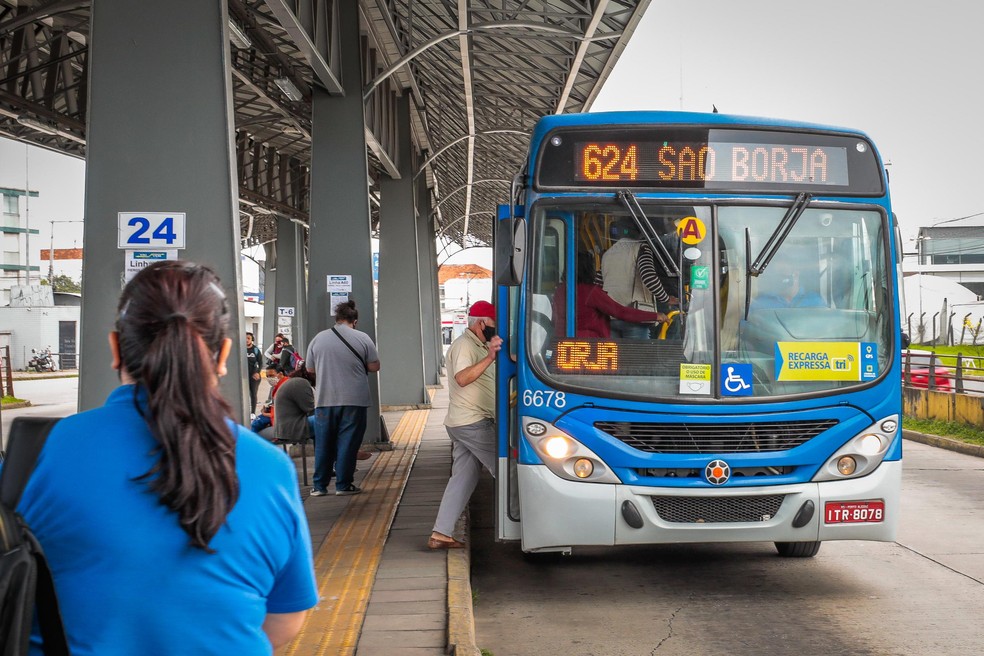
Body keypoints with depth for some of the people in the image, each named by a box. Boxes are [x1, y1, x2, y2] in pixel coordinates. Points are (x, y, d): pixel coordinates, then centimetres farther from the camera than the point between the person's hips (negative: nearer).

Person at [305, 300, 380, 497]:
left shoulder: (318, 339, 3)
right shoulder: (362, 339, -4)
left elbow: (310, 368, 11)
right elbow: (374, 367, 0)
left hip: (325, 400, 2)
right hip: (354, 400, -2)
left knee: (323, 444, 10)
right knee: (348, 443, 5)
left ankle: (319, 486, 14)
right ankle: (343, 485, 7)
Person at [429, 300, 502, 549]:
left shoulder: (478, 346, 21)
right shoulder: (464, 345, -13)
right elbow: (462, 378, -29)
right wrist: (490, 357, -38)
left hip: (464, 423, 10)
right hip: (472, 423, -10)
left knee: (462, 478, 8)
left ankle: (441, 534, 7)